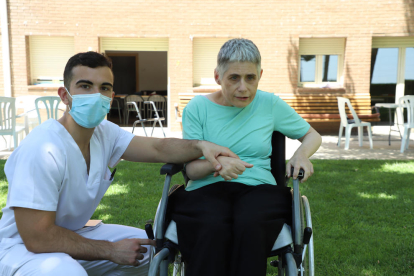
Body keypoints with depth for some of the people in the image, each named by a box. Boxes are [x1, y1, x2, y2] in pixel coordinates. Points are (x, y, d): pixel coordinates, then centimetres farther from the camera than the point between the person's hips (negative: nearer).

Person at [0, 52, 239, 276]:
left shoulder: (104, 133, -4)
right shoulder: (43, 150, -28)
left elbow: (158, 148, -11)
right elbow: (37, 237, -28)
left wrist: (201, 146, -31)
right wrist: (111, 250, -22)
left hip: (74, 235, 8)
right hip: (23, 247, -7)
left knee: (152, 247, 2)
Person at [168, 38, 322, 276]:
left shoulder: (270, 104, 9)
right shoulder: (198, 107, 5)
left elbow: (313, 136, 23)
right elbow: (191, 169, 1)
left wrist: (302, 153, -1)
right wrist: (216, 163, -22)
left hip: (259, 188, 1)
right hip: (206, 189, -1)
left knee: (250, 224, -35)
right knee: (212, 228, -36)